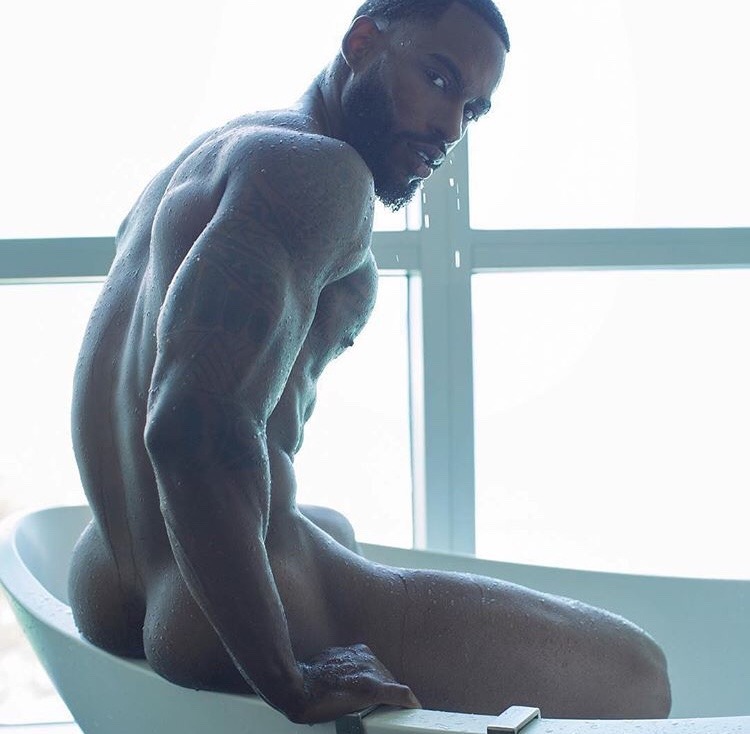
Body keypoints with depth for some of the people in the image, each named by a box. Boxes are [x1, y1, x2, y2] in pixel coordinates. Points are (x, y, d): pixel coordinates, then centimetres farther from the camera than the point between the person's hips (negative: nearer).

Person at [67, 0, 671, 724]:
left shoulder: (204, 157, 18)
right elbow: (197, 428, -28)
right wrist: (288, 681, -23)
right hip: (216, 629, -11)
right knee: (632, 674, -5)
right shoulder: (323, 170, -14)